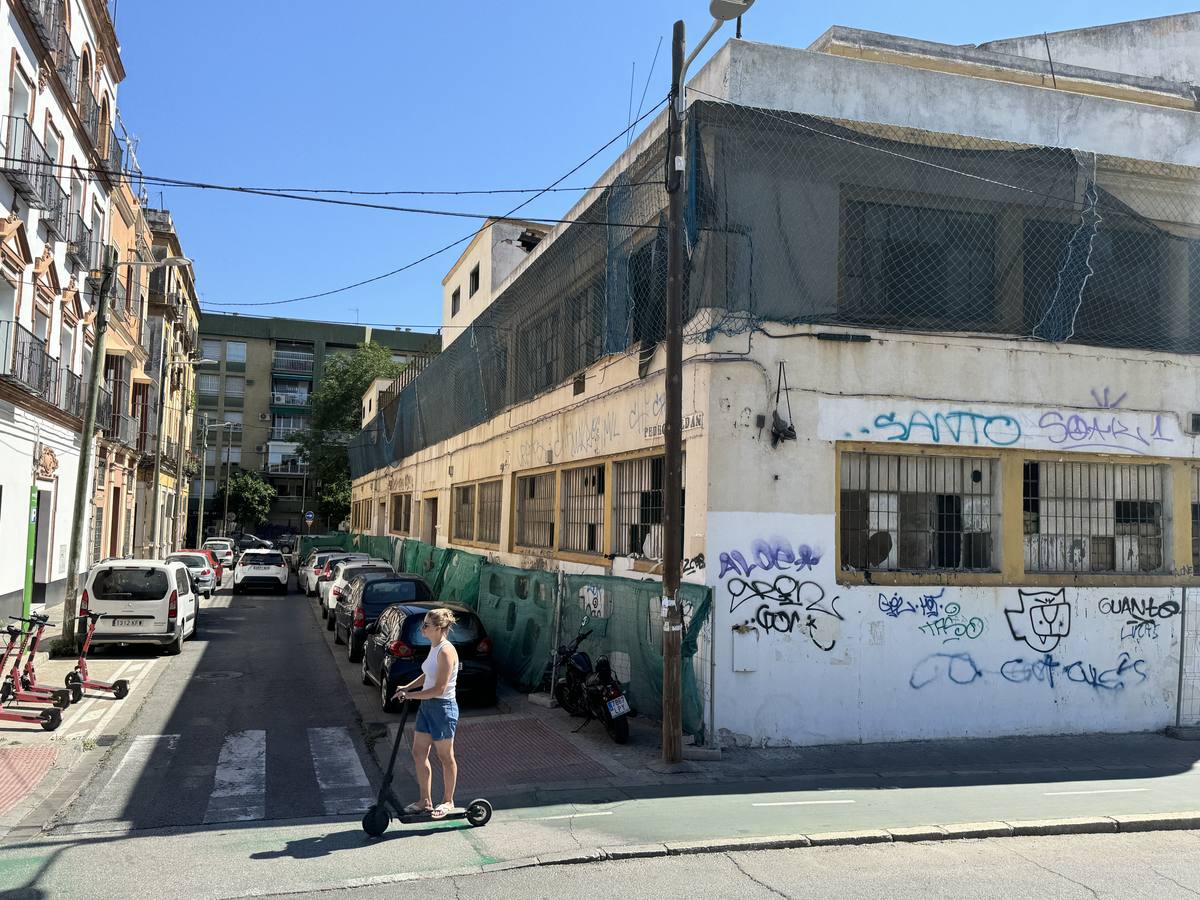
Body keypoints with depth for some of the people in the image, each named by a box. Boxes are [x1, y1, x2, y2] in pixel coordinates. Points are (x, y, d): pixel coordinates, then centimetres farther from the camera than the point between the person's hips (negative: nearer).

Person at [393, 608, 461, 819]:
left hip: (442, 708, -9)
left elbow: (439, 689, -24)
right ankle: (425, 801, 26)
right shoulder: (434, 647, 6)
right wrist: (407, 687, 9)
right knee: (418, 753, 13)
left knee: (445, 757, 8)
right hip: (427, 706, 9)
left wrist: (410, 695, -17)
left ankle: (448, 801, 24)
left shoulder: (446, 651, -22)